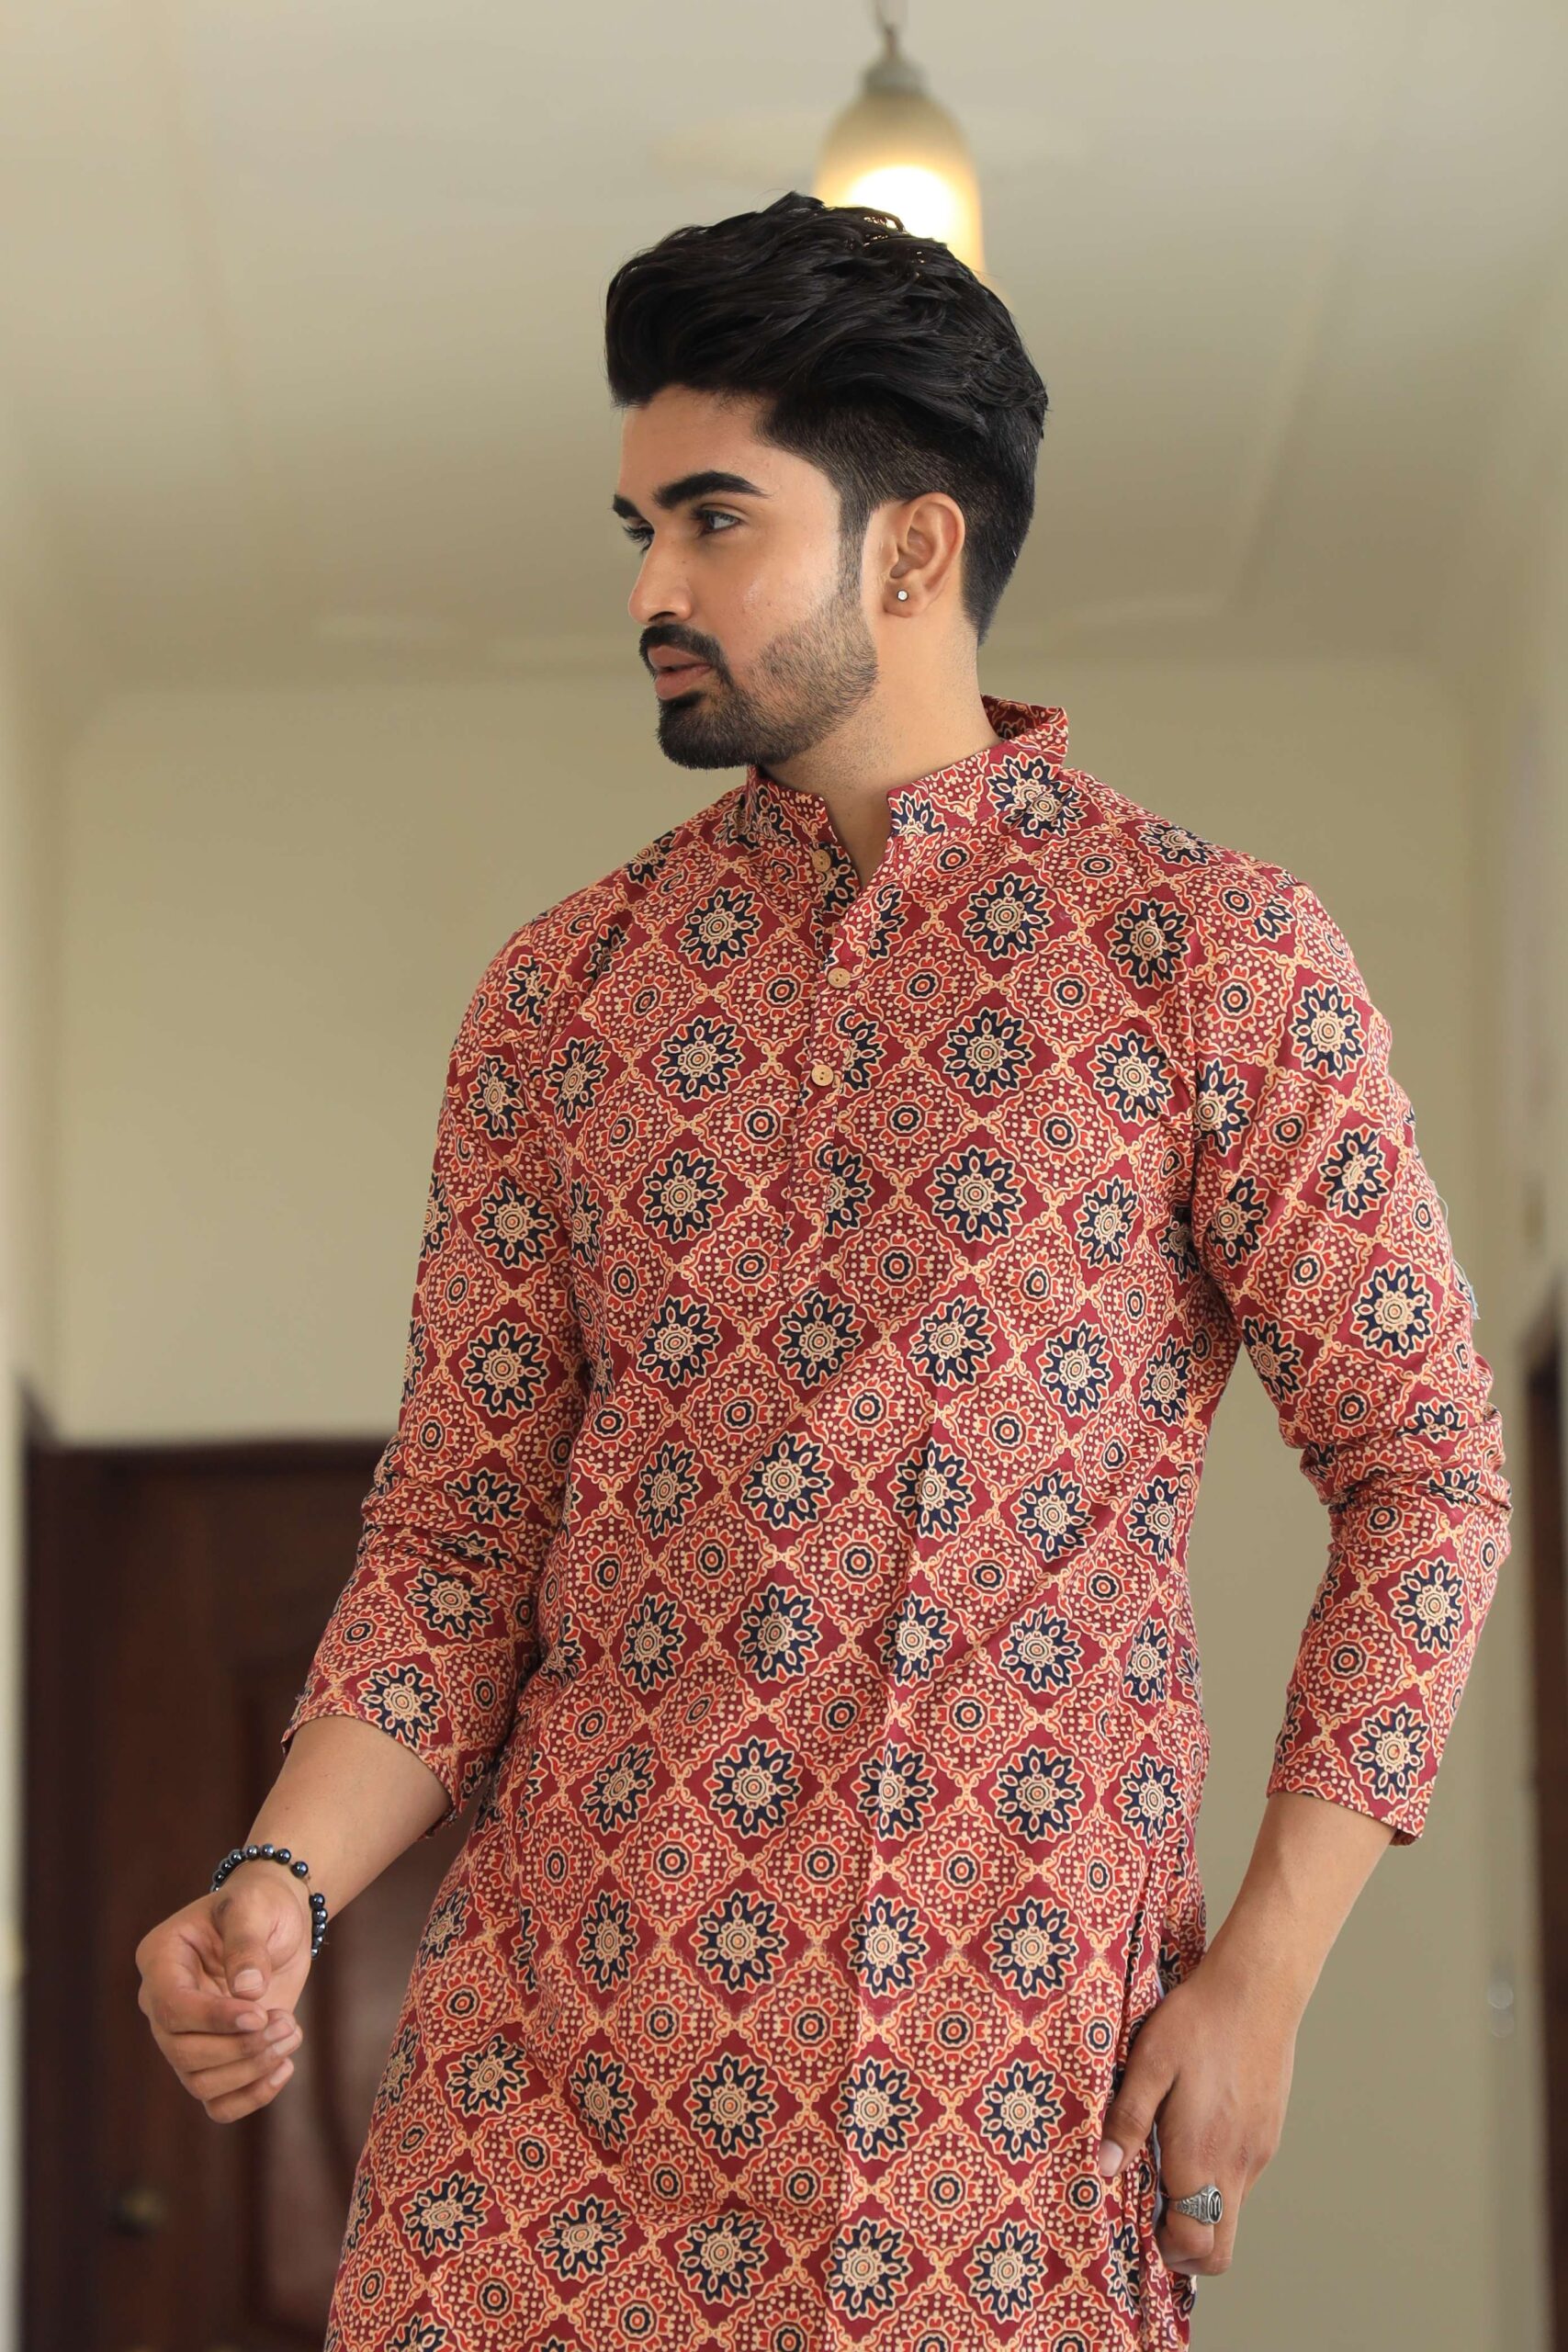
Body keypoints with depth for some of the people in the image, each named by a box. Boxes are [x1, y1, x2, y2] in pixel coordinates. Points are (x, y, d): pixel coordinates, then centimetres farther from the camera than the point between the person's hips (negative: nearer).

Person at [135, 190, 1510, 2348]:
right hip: (563, 2047, 3)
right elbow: (460, 1534, 8)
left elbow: (1423, 1465, 1)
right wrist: (281, 1889, -9)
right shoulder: (564, 993, 8)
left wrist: (1268, 1972, -6)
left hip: (1022, 2055, -2)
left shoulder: (1212, 952, -1)